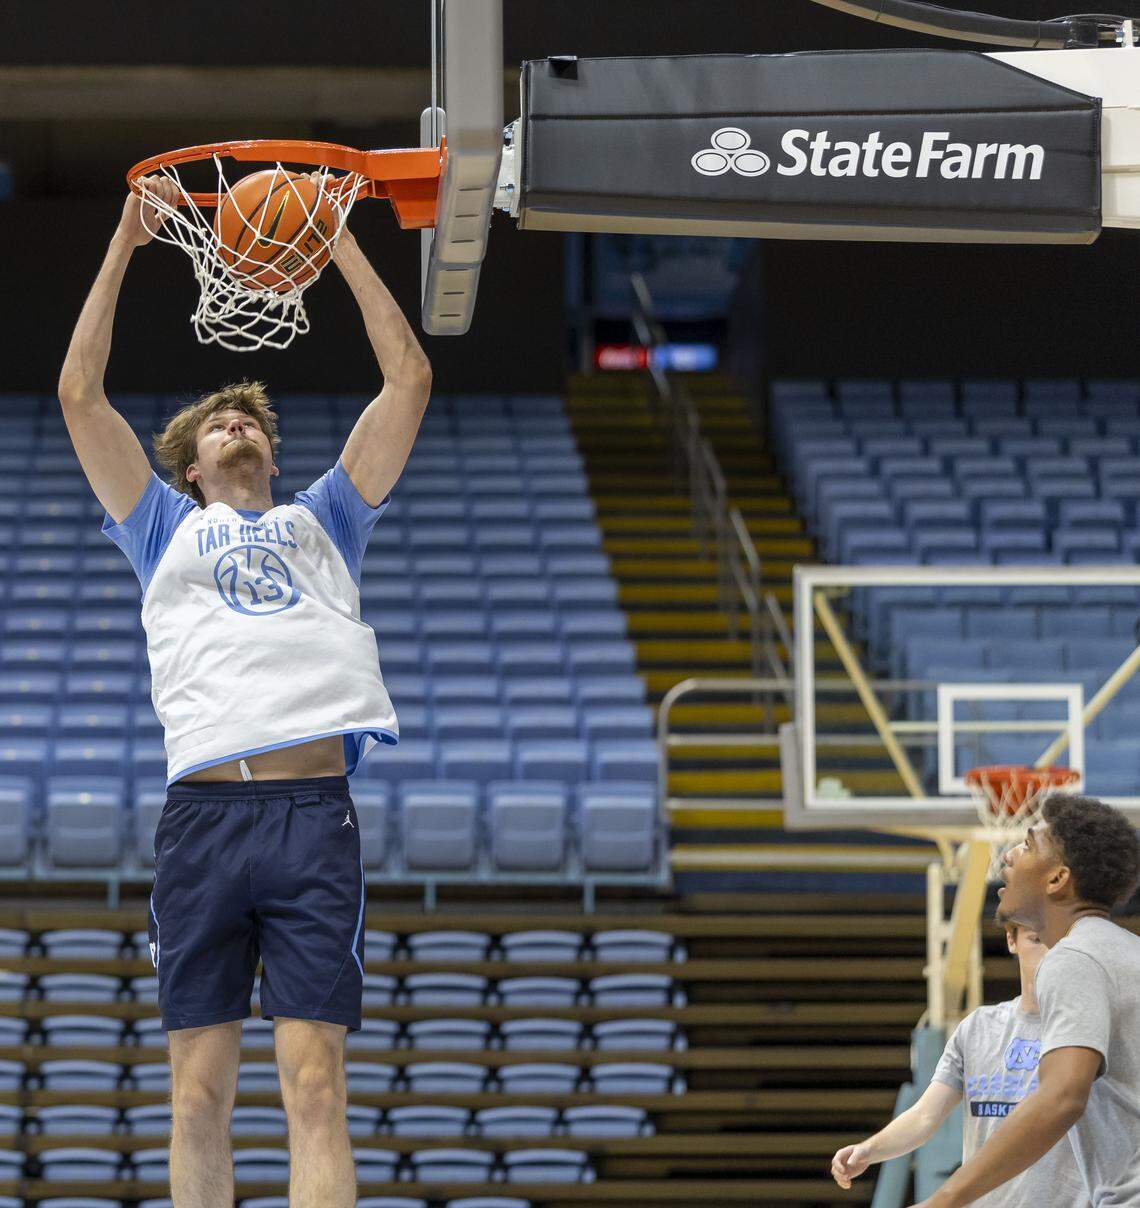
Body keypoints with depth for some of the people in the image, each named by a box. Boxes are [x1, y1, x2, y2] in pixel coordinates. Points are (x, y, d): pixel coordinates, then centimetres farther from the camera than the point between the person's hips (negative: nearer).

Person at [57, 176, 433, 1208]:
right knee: (201, 1089, -1)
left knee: (316, 1082, -9)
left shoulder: (321, 523, 26)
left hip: (315, 808, 0)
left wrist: (340, 241, 20)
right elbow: (81, 395, 17)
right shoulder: (168, 531, 25)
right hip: (204, 806, 0)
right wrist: (125, 245, 17)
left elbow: (408, 381, 21)